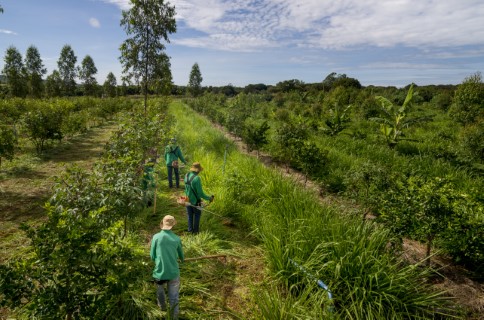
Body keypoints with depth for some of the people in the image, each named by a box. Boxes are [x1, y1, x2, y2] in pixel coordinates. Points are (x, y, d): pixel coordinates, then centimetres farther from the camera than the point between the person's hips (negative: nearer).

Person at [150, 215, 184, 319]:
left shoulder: (156, 237, -10)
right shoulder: (176, 239, -7)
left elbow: (152, 256, -3)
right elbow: (181, 256, 9)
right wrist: (182, 259, 33)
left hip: (159, 272, 1)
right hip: (173, 272, -1)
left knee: (160, 291, 30)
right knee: (174, 298, 12)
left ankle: (162, 305, 53)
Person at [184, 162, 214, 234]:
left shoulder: (187, 175, -7)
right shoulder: (197, 178, -28)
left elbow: (186, 188, 6)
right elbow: (200, 193, -24)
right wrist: (209, 198, -12)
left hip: (188, 200, 6)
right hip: (195, 201, -6)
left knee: (190, 215, 22)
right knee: (197, 215, 17)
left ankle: (190, 229, 34)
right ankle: (195, 230, 27)